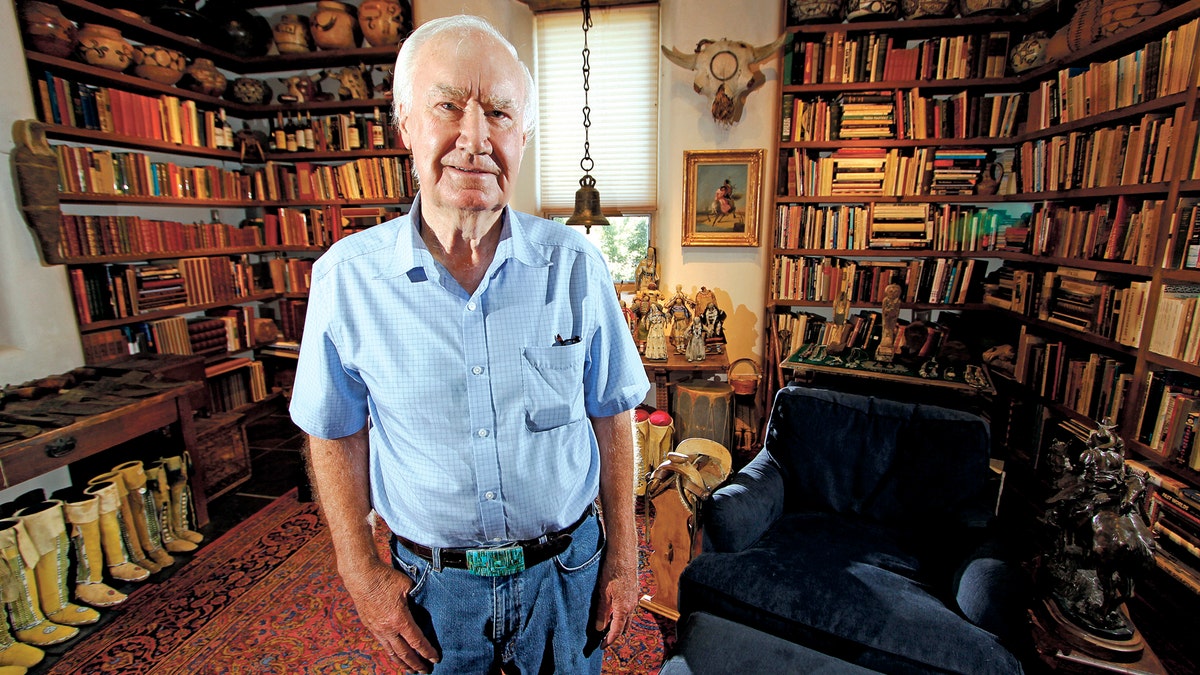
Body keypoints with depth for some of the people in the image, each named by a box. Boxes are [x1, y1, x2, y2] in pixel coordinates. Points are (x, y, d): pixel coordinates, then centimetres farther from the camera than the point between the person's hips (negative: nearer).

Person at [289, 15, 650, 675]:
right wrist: (362, 574, -1)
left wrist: (622, 556, -1)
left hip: (566, 568, 1)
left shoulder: (574, 263, -12)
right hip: (432, 580, 1)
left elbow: (611, 414, -5)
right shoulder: (345, 277, -12)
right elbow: (336, 435, 0)